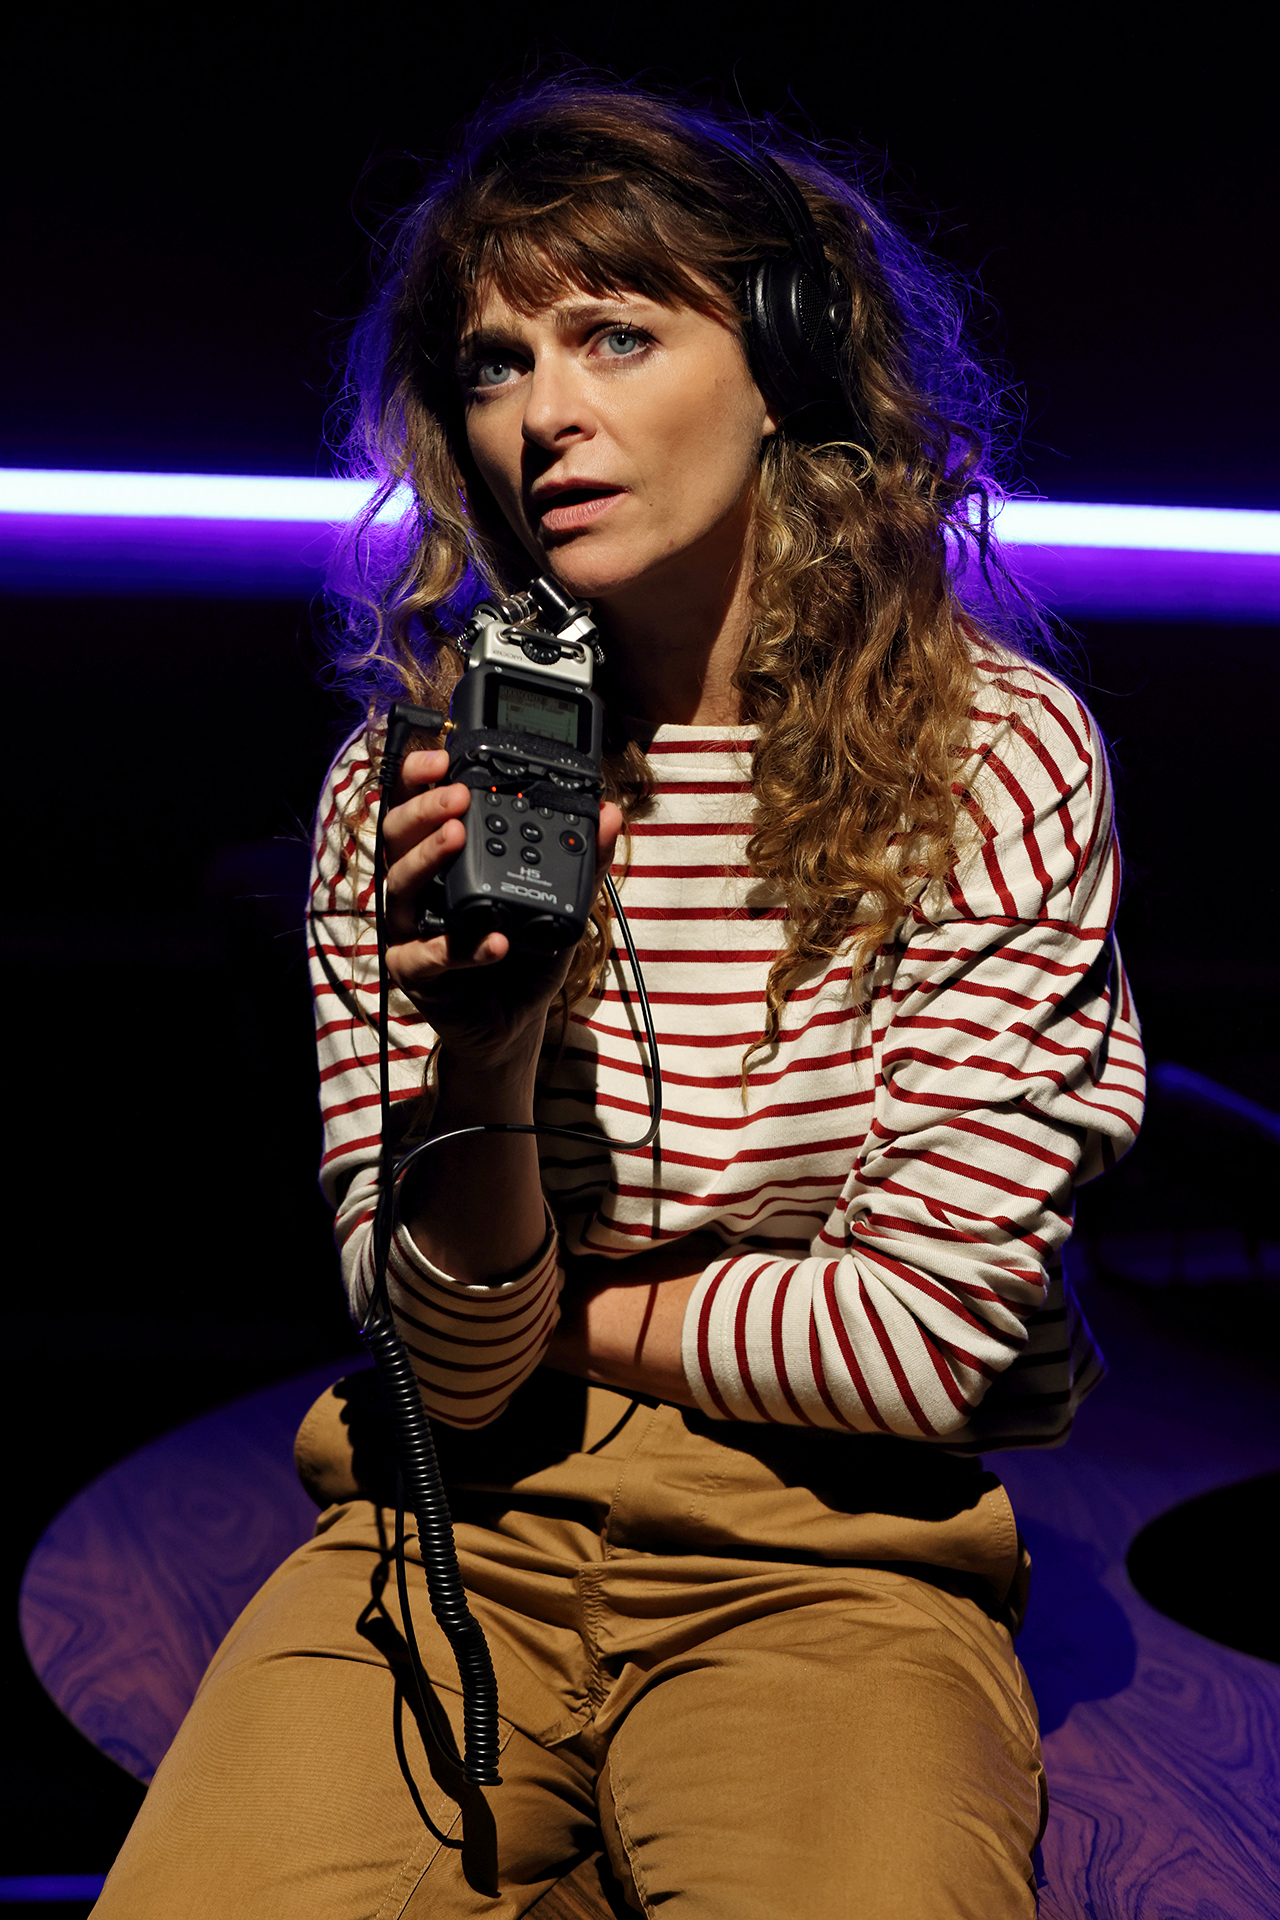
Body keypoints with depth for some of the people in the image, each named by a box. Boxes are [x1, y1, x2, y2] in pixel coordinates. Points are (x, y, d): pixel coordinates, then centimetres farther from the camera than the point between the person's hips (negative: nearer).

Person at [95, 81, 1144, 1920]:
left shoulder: (1000, 753, -8)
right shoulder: (406, 783, -2)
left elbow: (914, 1336, -8)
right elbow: (444, 1370, -3)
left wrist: (567, 1319, 0)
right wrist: (480, 1051, -20)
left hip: (834, 1547, -1)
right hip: (468, 1525, 2)